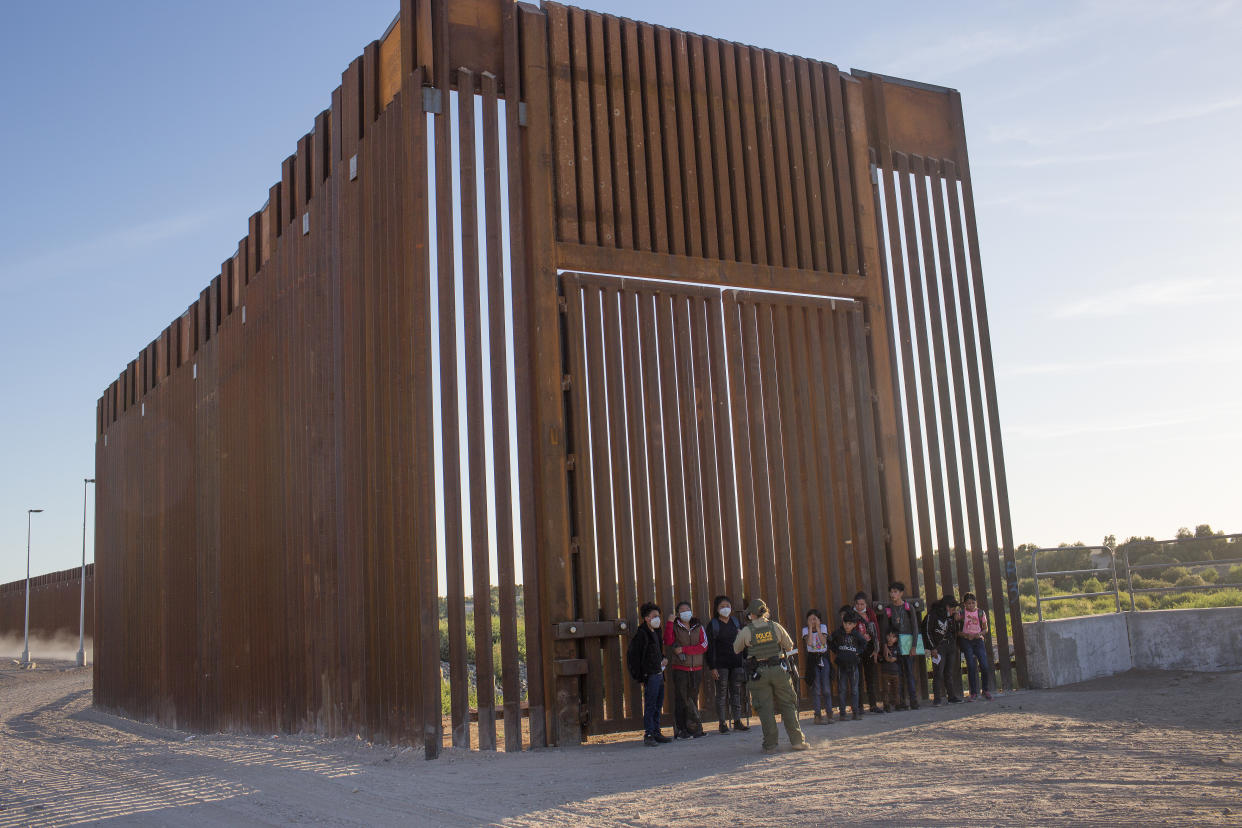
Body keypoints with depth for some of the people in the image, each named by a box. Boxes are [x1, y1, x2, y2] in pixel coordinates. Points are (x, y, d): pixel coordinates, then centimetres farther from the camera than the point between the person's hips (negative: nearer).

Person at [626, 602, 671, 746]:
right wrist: (639, 676, -15)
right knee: (650, 706, -6)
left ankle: (656, 733, 21)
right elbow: (632, 656, -14)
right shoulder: (641, 634, -12)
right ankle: (648, 735, -1)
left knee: (658, 705, 13)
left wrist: (664, 659, 10)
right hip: (650, 676, -9)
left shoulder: (656, 632, 15)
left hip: (659, 674, 9)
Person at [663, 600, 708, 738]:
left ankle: (693, 729, 10)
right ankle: (680, 730, -2)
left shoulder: (698, 627, 11)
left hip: (696, 669, 2)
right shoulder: (674, 627, 5)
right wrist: (670, 623, -17)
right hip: (680, 668, -2)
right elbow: (668, 642, -12)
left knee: (693, 699, 4)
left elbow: (704, 646, -3)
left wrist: (684, 649, -11)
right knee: (681, 700, -5)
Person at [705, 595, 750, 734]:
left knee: (737, 692, 6)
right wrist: (712, 667, -11)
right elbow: (710, 647, -4)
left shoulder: (736, 621, 11)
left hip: (737, 662, 4)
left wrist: (746, 659, 8)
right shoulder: (712, 624, -1)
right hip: (721, 664, -4)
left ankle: (737, 721, 12)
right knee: (722, 693, -1)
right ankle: (723, 723, 3)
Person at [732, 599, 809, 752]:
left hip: (759, 672, -1)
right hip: (778, 670, 1)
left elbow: (736, 649, 10)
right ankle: (797, 740, 9)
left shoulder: (746, 631, -4)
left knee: (765, 708, 5)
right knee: (788, 705, 10)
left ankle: (770, 744, 4)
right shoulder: (775, 626, -1)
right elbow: (790, 646, 8)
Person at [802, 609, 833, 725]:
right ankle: (817, 715, 0)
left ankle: (829, 713, 8)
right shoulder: (805, 630, -1)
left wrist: (818, 628, -13)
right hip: (812, 660, -1)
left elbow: (824, 642, -12)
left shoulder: (823, 627, 3)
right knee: (816, 689, -4)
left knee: (826, 688, -1)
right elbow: (809, 643, -19)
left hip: (824, 658, 1)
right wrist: (810, 628, -15)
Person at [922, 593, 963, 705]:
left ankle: (952, 696, 12)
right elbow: (927, 632, -7)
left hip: (951, 646, 6)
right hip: (938, 647, -6)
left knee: (950, 673, 7)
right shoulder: (933, 615, -7)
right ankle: (937, 699, -7)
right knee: (938, 673, -9)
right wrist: (932, 648, -10)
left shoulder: (951, 615, 13)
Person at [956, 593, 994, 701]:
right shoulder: (960, 613, -1)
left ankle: (985, 690, 14)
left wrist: (980, 634, -9)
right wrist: (965, 635, -15)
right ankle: (973, 693, 3)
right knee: (971, 666, -8)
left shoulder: (981, 613, 5)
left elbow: (986, 629, 11)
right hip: (966, 641, -1)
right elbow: (956, 629, 1)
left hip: (978, 640, 2)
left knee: (984, 666, -8)